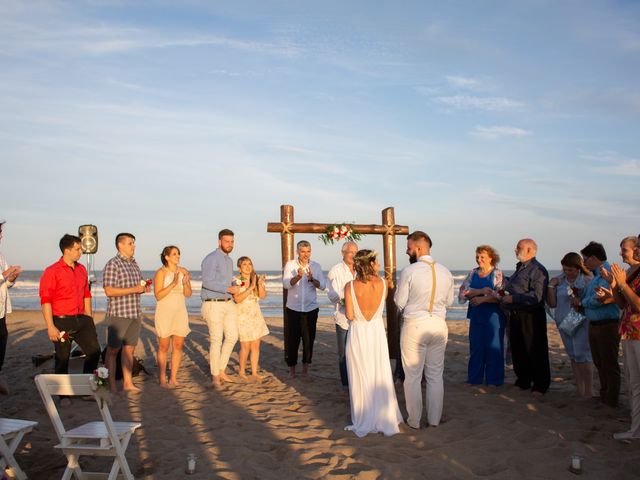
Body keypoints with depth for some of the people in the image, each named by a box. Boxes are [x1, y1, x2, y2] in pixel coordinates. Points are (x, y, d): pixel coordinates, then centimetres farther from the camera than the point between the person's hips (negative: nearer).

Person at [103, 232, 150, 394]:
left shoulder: (134, 264, 14)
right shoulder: (112, 264, -10)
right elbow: (109, 291, -18)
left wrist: (144, 288, 3)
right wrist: (134, 289, -19)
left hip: (135, 314, 7)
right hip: (118, 314, -7)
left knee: (129, 349, 11)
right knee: (113, 350, 3)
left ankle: (128, 382, 19)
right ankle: (111, 384, 12)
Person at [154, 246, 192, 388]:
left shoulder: (184, 271, 5)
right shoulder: (161, 272, -8)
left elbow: (188, 294, 4)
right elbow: (158, 296, -14)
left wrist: (186, 283, -16)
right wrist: (173, 284, -23)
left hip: (180, 312, 5)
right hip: (164, 312, -5)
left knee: (178, 345, 5)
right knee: (164, 346, 2)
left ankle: (173, 378, 15)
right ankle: (162, 379, 12)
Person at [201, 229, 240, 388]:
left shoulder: (229, 260, 16)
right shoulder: (211, 259, -12)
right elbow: (207, 282, -22)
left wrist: (235, 287, 7)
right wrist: (229, 289, -24)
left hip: (228, 304, 8)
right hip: (213, 304, -8)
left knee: (232, 337, 8)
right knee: (216, 340, -3)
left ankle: (221, 370, 23)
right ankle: (215, 376, 10)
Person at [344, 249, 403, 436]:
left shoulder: (350, 286, -13)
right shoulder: (383, 283, -9)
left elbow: (349, 315, -14)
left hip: (357, 333, -1)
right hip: (377, 332, 2)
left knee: (360, 378, 10)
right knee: (380, 377, 14)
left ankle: (364, 423, 19)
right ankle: (384, 419, 23)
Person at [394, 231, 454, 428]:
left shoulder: (409, 271, -14)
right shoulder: (445, 272, 1)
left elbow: (399, 302, -8)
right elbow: (449, 301, 10)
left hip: (414, 326, -4)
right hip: (439, 325, 4)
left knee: (413, 376, 8)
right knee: (435, 375, 15)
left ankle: (414, 421, 16)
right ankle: (434, 419, 24)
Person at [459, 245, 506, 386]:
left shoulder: (497, 274, -4)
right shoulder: (473, 273, 9)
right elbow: (463, 291, -3)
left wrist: (482, 299, -17)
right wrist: (481, 291, -15)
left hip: (493, 315, -4)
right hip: (476, 315, 4)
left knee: (493, 347, 2)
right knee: (475, 347, 8)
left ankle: (493, 380, 14)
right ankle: (475, 378, 19)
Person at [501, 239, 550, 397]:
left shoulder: (538, 270, -13)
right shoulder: (519, 268, 16)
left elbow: (536, 296, -23)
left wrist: (512, 298, -20)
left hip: (531, 316, -9)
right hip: (515, 315, 9)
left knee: (536, 352, 1)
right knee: (518, 350, 14)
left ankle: (540, 386, 12)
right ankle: (523, 382, 27)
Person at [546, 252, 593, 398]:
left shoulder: (588, 280, -6)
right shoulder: (559, 281, 5)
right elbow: (552, 304, 4)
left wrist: (581, 303, -21)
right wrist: (551, 286, -6)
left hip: (582, 322, -4)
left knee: (582, 355, -8)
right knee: (573, 356, 11)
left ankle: (588, 390, 3)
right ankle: (579, 390, 20)